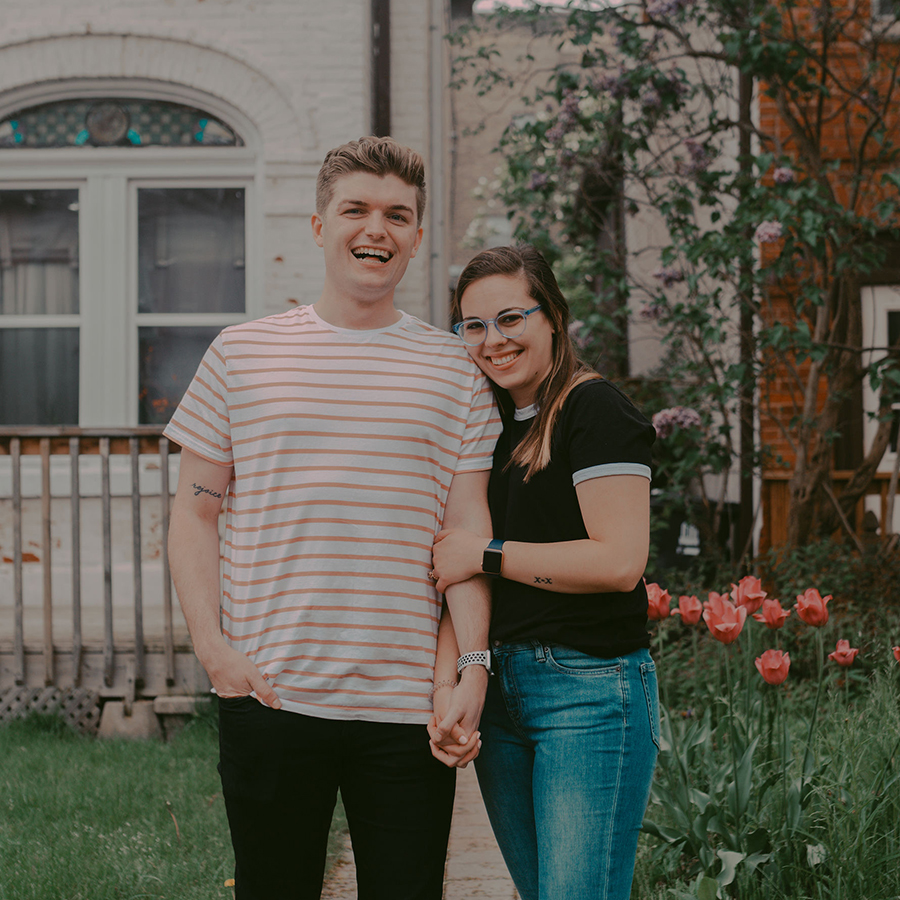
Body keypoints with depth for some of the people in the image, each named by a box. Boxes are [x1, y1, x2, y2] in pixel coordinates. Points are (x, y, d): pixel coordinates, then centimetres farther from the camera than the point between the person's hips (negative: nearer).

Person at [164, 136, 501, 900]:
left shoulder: (454, 368, 7)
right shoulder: (242, 354, 6)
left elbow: (467, 528, 4)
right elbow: (195, 513, 6)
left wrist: (474, 666, -5)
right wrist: (213, 647, -5)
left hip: (408, 703, 0)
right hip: (268, 693, 0)